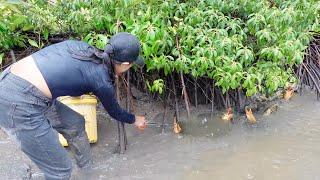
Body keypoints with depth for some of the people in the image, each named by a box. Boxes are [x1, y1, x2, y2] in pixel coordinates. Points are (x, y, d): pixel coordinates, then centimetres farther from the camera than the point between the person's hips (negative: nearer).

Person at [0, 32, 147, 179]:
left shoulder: (81, 46, 7)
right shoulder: (102, 81, -9)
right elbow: (114, 112, 11)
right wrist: (135, 120, 30)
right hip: (20, 106, -9)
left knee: (75, 123, 23)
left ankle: (87, 167, 43)